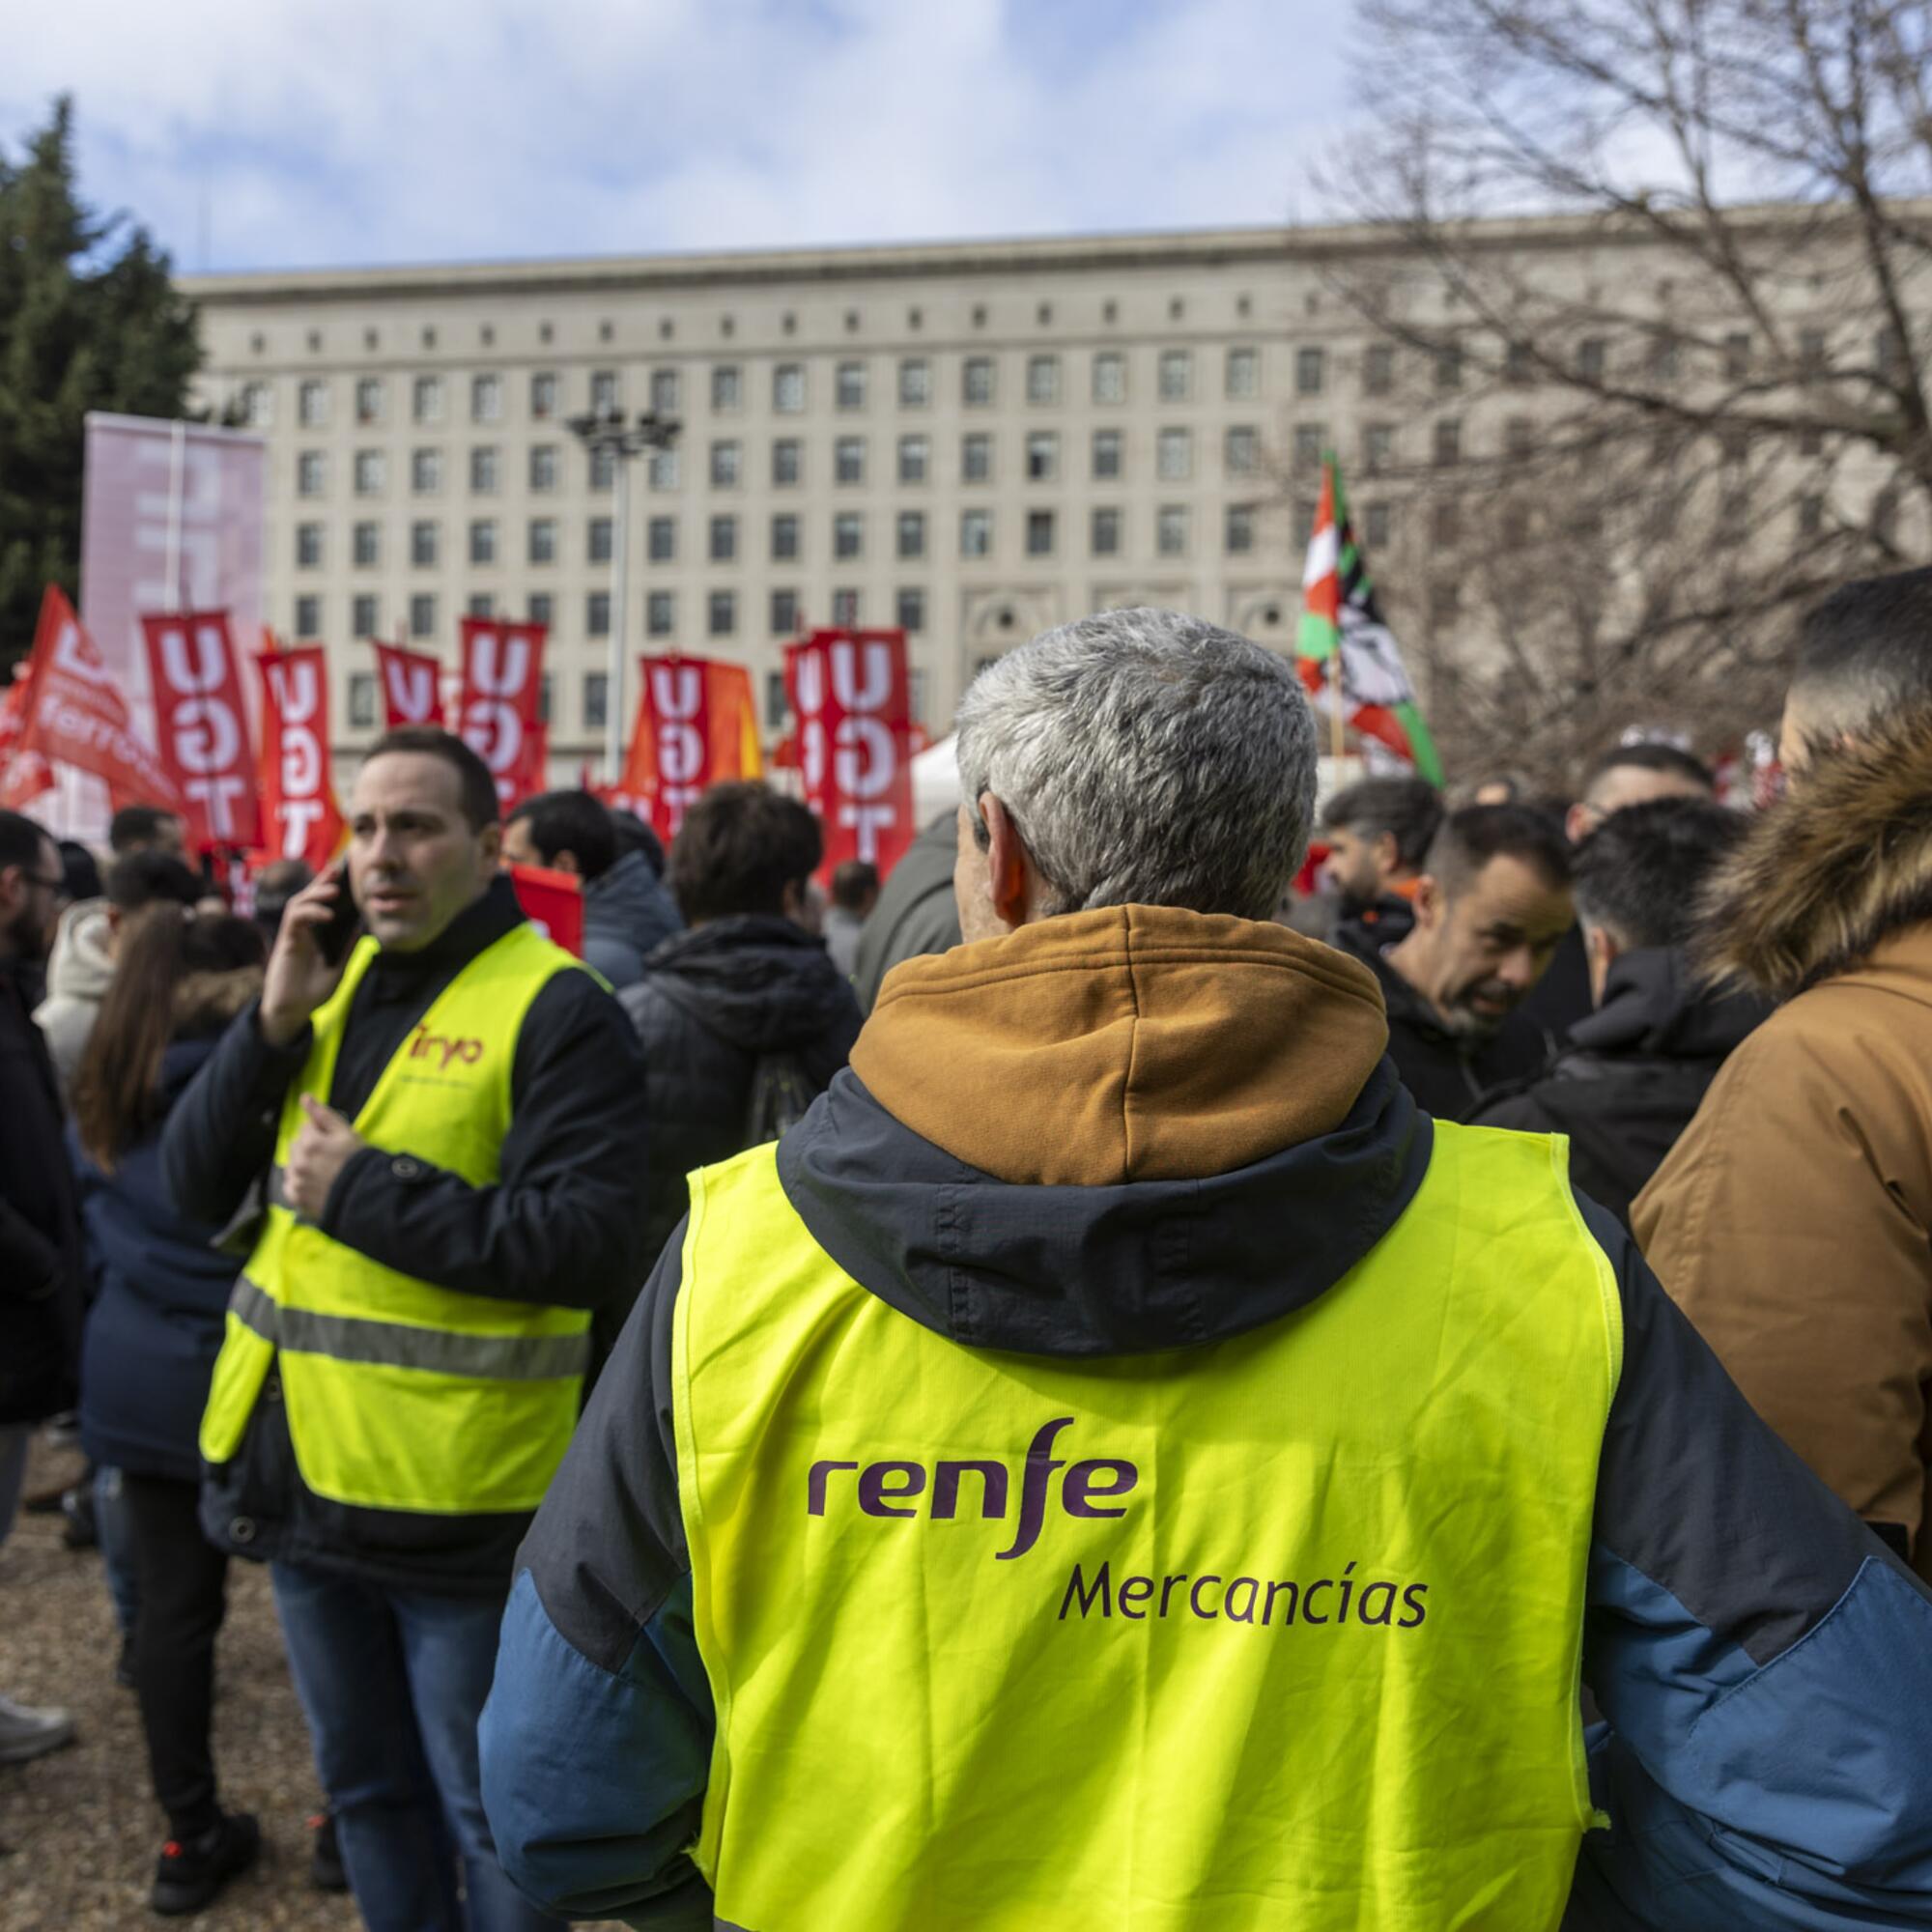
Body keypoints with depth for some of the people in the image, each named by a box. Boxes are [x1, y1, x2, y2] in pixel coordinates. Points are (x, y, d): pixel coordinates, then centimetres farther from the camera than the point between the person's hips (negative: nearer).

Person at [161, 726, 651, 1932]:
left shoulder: (556, 1009, -14)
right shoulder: (333, 983, 8)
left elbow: (591, 1245, -24)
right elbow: (195, 1185, 4)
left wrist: (362, 1192, -19)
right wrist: (275, 1024, -10)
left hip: (454, 1499, -7)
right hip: (299, 1469, 7)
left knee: (487, 1809, 12)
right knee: (365, 1785, 24)